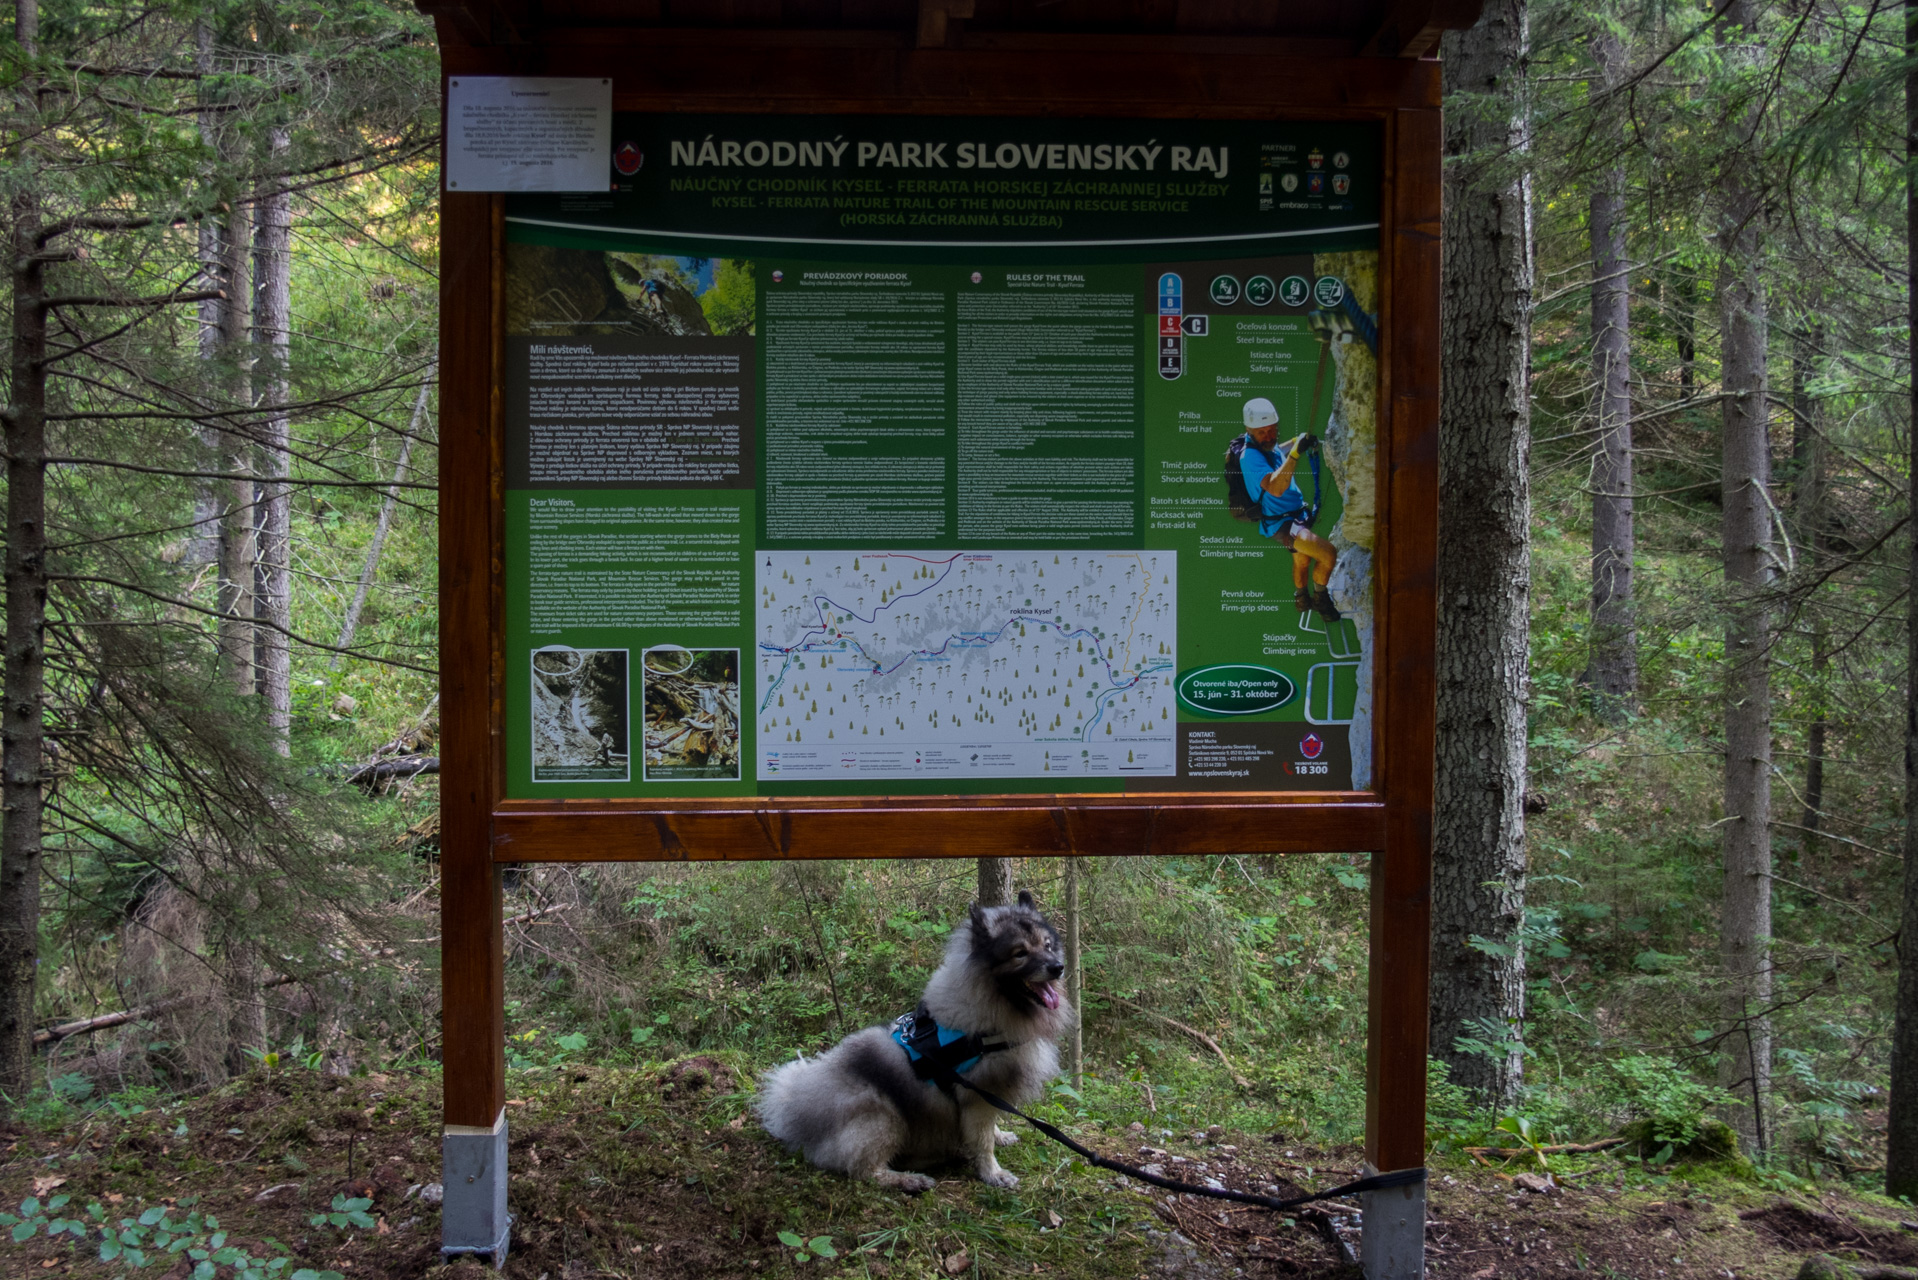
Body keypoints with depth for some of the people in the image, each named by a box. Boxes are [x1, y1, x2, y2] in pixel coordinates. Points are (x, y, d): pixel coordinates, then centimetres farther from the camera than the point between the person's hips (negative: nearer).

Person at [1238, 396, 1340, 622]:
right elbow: (1275, 488, -44)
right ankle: (1320, 598, 1)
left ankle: (1302, 597, 55)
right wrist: (1295, 453, -49)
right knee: (1329, 554, -22)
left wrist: (1295, 442, 19)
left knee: (1302, 559, 32)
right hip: (1279, 524, -10)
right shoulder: (1250, 456, -27)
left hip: (1296, 516, 10)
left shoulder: (1268, 445, 2)